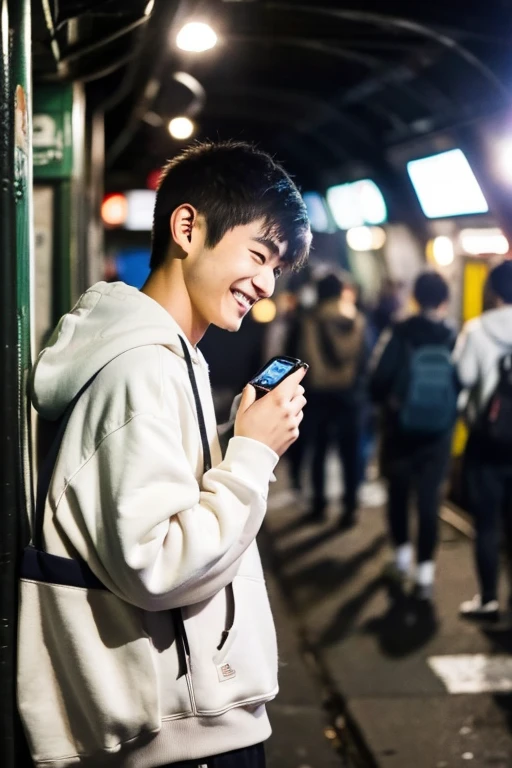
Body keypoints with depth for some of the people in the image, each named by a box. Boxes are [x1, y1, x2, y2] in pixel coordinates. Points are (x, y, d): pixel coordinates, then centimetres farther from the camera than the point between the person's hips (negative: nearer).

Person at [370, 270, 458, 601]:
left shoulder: (400, 335, -13)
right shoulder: (456, 339, -9)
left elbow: (377, 384, -12)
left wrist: (391, 402, 7)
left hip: (400, 430, -1)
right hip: (438, 433, 1)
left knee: (399, 493, 19)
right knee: (429, 500, 7)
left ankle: (403, 556, 28)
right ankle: (425, 574, 4)